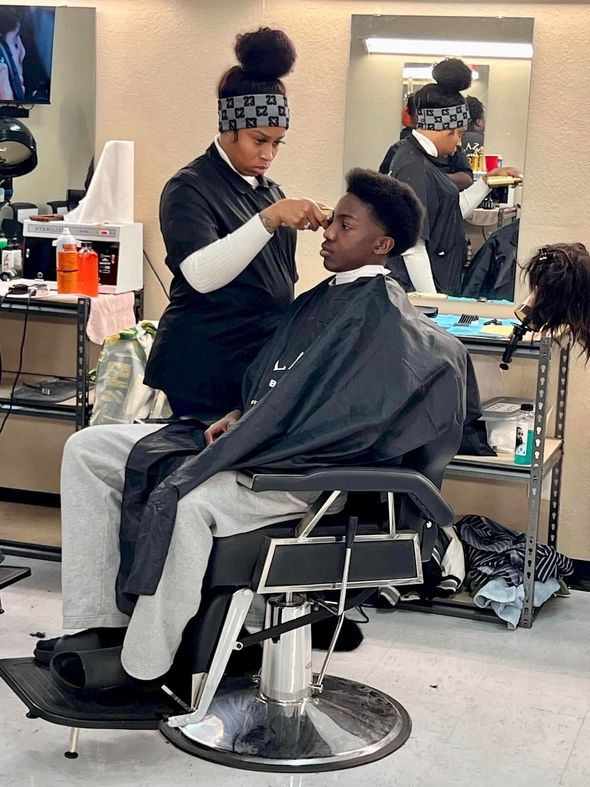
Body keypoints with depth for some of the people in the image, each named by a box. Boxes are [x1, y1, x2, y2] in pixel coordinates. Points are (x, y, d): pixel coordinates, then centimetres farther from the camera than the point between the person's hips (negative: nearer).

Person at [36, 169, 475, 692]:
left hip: (305, 472, -10)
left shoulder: (383, 317, -10)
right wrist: (237, 418, 3)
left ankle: (141, 667, -20)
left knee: (186, 502, -38)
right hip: (257, 444, 10)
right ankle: (97, 625, -5)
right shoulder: (321, 299, 18)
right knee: (87, 450, -1)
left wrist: (242, 433, -18)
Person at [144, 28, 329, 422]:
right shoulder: (190, 188, -7)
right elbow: (202, 274, -25)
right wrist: (269, 218, -32)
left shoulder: (269, 190, 14)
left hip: (264, 364, 7)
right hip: (205, 371, -6)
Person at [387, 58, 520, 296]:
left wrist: (487, 181, 22)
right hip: (420, 286, -10)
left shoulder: (421, 158, 13)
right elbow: (412, 247, -22)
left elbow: (454, 211, 24)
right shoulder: (415, 168, -17)